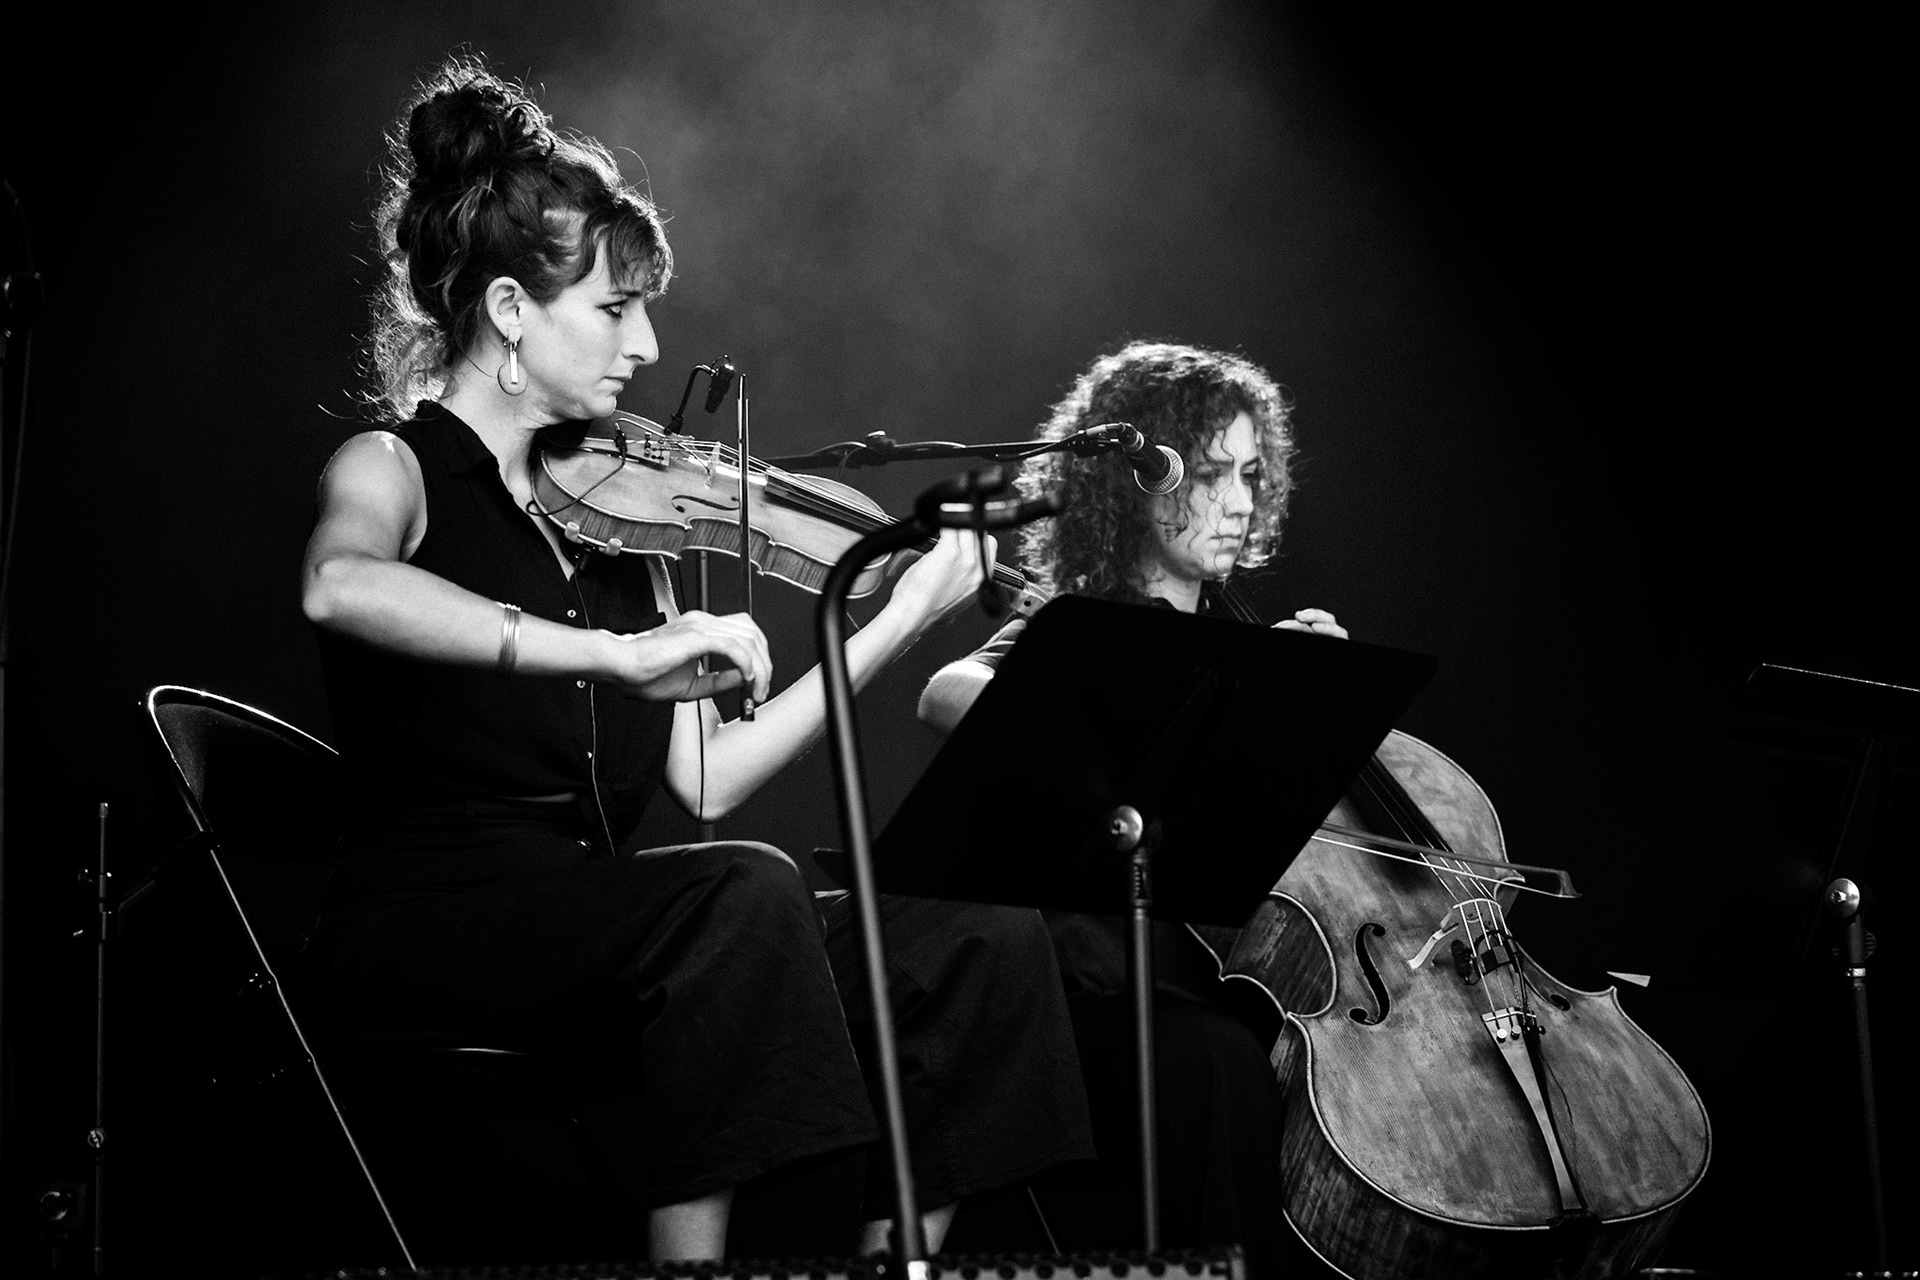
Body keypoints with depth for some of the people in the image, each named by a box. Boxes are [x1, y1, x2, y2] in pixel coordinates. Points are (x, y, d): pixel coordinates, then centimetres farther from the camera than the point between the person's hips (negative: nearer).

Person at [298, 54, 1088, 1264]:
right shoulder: (393, 470, -2)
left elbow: (706, 783, 7)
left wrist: (897, 625, 2)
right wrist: (621, 652, -39)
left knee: (987, 933, -11)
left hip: (598, 916, 6)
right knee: (744, 889, -34)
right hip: (427, 925, -6)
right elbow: (340, 586, -30)